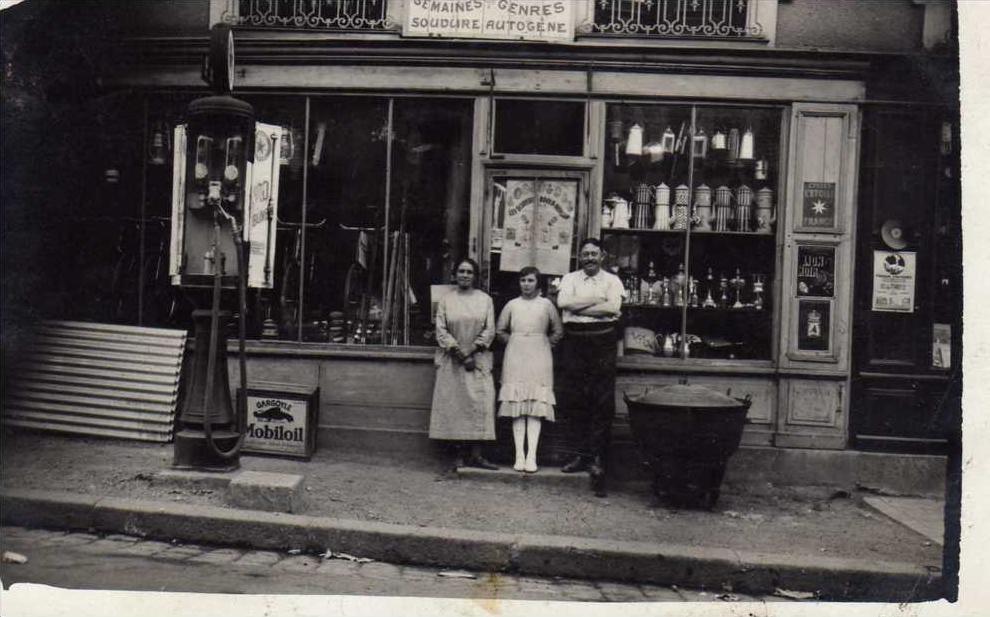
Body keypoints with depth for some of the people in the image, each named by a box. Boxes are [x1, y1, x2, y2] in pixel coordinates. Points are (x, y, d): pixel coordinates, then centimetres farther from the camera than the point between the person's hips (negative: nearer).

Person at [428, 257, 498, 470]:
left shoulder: (485, 300, 8)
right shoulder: (446, 300, 7)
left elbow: (490, 330, 2)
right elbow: (441, 330, 0)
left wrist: (472, 351, -10)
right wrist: (459, 352, -11)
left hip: (478, 360, 0)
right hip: (451, 361, 0)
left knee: (480, 403, -8)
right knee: (453, 403, -4)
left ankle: (475, 454, -7)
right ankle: (458, 454, 1)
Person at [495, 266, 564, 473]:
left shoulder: (546, 304, 7)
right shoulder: (512, 305, 9)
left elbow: (558, 332, 11)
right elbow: (500, 330, 15)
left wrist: (544, 344, 4)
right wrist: (513, 343, 6)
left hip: (539, 359, -1)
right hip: (515, 359, 1)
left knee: (536, 408, -7)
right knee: (517, 407, -2)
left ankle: (531, 456, -8)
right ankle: (519, 455, -1)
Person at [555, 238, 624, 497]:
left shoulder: (612, 280, 8)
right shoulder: (570, 278, 12)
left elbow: (613, 307, -10)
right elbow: (563, 301, -7)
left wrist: (578, 306, -9)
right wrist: (597, 301, -8)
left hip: (602, 342, -2)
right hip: (574, 342, 2)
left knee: (603, 403, -5)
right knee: (575, 400, 4)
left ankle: (597, 459, -1)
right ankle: (582, 454, 14)